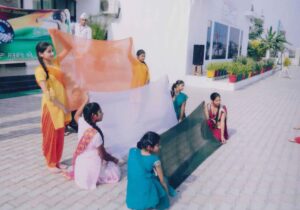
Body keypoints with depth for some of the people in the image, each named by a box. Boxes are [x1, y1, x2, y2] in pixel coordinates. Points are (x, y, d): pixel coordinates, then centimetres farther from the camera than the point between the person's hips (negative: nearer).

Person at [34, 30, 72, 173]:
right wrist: (61, 106, -17)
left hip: (61, 104, 7)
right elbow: (47, 93, -20)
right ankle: (51, 164, 22)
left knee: (60, 134, 15)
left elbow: (68, 48, 6)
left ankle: (57, 161, 29)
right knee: (51, 135, 7)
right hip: (51, 106, -7)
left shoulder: (55, 62, 5)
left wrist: (58, 35, -7)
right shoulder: (40, 70, -15)